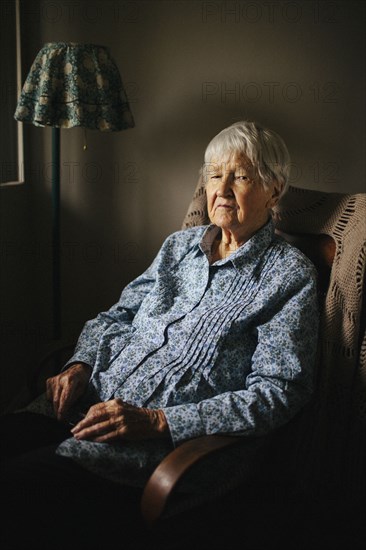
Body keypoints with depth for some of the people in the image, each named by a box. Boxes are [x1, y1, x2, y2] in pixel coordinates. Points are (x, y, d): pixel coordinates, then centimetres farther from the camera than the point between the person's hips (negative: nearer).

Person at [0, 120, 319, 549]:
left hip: (166, 439, -6)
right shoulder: (179, 245, 19)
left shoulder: (290, 276, 0)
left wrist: (157, 421, -17)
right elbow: (116, 316, 24)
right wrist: (78, 366, 1)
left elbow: (278, 393, -10)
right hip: (90, 402, 6)